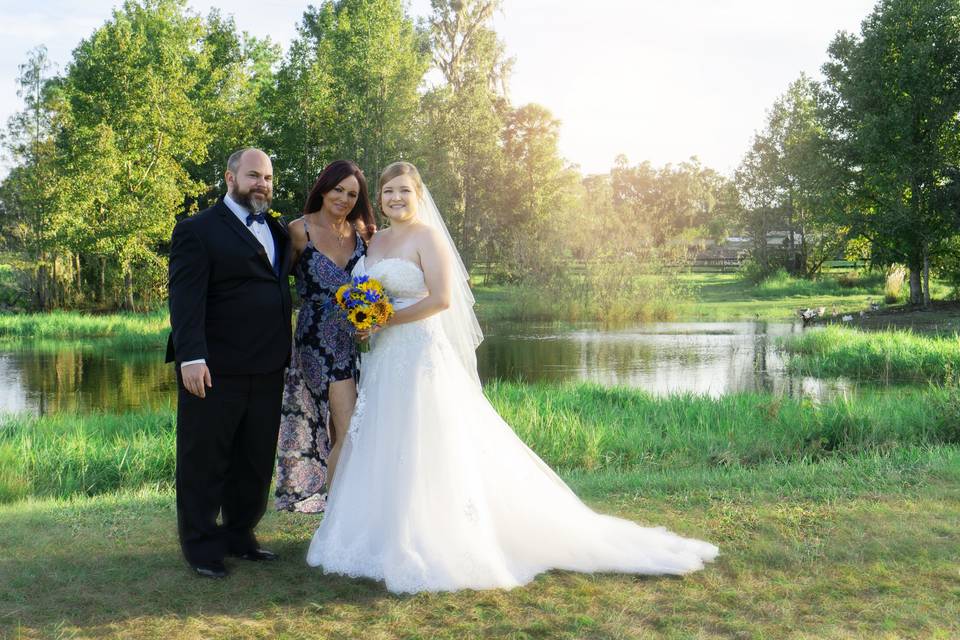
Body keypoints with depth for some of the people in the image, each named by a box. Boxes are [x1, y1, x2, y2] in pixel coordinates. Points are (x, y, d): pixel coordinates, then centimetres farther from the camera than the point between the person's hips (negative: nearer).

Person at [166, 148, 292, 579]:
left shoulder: (278, 231, 16)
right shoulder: (198, 230, -5)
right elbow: (185, 297, -14)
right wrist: (191, 357, -23)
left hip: (267, 370, 7)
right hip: (214, 370, -7)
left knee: (256, 461, 15)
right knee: (205, 462, 4)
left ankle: (240, 537, 29)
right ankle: (201, 547, 17)